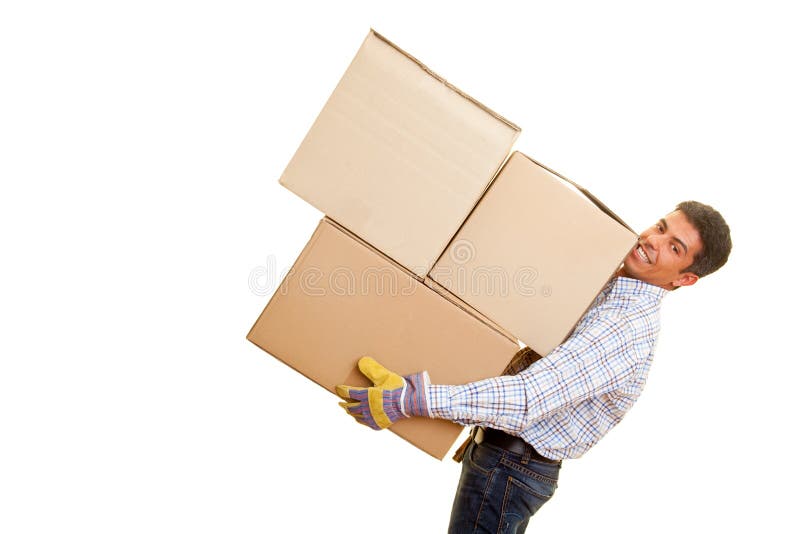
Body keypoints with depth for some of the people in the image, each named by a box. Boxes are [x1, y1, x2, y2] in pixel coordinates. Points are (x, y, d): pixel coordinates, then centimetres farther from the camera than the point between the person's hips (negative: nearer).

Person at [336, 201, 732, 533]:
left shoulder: (627, 328, -26)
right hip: (504, 455, 10)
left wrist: (412, 399, -42)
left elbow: (531, 398, -37)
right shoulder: (607, 291, 6)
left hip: (509, 468, -10)